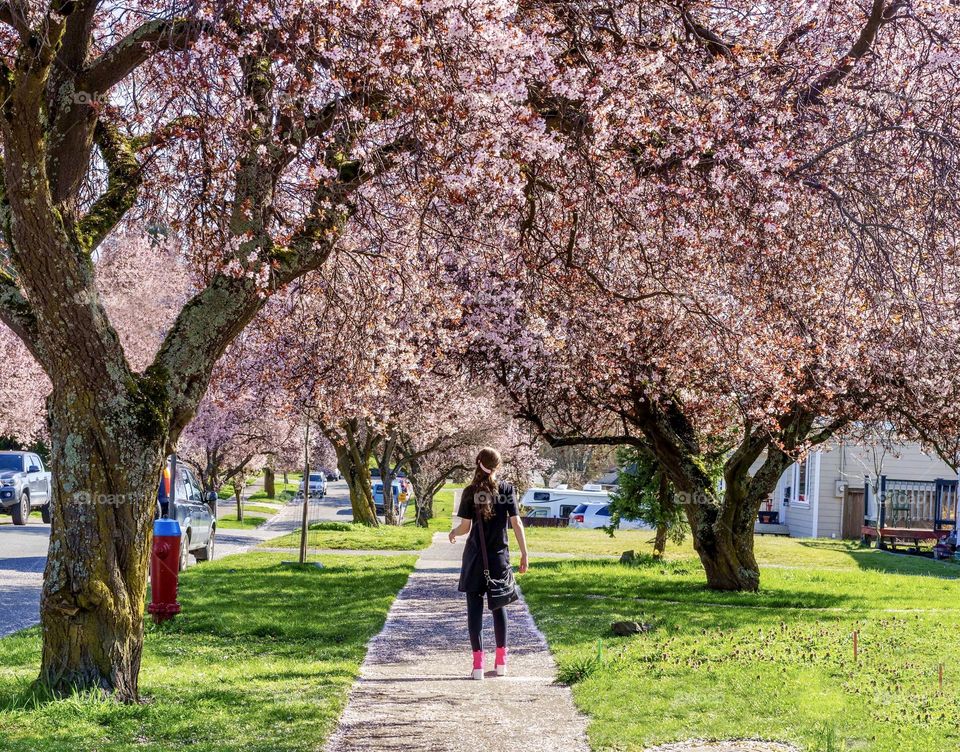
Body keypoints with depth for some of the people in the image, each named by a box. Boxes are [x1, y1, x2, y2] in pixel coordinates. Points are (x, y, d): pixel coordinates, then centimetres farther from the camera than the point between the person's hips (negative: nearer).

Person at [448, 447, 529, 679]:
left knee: (475, 607, 3)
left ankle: (478, 662, -1)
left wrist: (453, 533, 16)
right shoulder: (507, 489, -3)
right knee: (499, 606, 14)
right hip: (499, 555, 2)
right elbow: (516, 523, -5)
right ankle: (501, 660, 18)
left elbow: (465, 527, -6)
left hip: (475, 556, -1)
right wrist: (524, 554, 1)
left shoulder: (470, 492, -6)